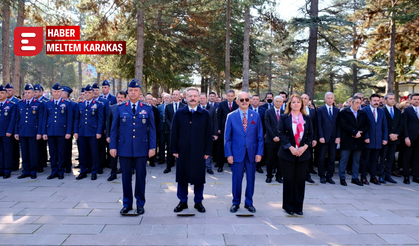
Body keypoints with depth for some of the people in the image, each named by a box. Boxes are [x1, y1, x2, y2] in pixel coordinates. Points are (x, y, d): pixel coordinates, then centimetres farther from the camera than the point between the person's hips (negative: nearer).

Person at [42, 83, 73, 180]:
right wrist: (44, 132, 6)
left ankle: (61, 172, 12)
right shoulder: (48, 104, 12)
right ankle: (54, 171, 17)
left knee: (61, 153, 2)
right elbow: (45, 119, 13)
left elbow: (69, 119, 0)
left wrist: (68, 132, -7)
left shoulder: (67, 104, 3)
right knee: (52, 153, 8)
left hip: (62, 132, -3)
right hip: (50, 132, 3)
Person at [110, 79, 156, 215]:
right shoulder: (120, 108, 5)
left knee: (141, 177, 6)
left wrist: (152, 147, -3)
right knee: (126, 177, 8)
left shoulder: (147, 109, 4)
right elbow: (114, 129, 6)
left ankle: (140, 204, 20)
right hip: (124, 148, 1)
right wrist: (113, 146, -1)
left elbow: (152, 129, 4)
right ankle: (127, 204, 22)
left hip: (141, 149, 0)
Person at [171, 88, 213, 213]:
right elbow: (174, 133, 4)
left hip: (199, 152, -1)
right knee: (182, 177, 8)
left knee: (199, 178, 7)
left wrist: (207, 151, -3)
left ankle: (198, 202, 23)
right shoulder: (179, 113, 4)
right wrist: (174, 150, -1)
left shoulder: (205, 114, 2)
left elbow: (209, 134, 1)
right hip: (182, 152, 1)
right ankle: (182, 202, 23)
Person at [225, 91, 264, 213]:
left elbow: (260, 136, 4)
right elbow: (227, 137, 1)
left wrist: (259, 153, -3)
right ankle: (236, 203, 22)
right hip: (237, 153, -1)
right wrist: (228, 154, -6)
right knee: (237, 179, 5)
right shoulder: (231, 116, 1)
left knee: (250, 179, 9)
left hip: (252, 153, 1)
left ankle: (249, 203, 26)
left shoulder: (256, 116, 4)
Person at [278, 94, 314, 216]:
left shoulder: (307, 118, 9)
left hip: (303, 154, 2)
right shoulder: (284, 117, 1)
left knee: (300, 180, 5)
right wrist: (290, 148, -14)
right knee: (289, 180, 3)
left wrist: (305, 147, -8)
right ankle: (288, 206, 16)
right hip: (288, 154, -2)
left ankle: (298, 207, 17)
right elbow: (281, 134, -5)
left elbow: (310, 134, 7)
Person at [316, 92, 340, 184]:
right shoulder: (320, 110, 2)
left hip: (333, 138, 3)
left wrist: (338, 137, -2)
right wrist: (321, 137, -11)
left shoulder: (337, 110, 11)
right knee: (321, 158, 1)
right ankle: (322, 176, 13)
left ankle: (329, 176, 15)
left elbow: (338, 125, 7)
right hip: (324, 138, -3)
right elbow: (319, 125, -4)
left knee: (332, 159, 6)